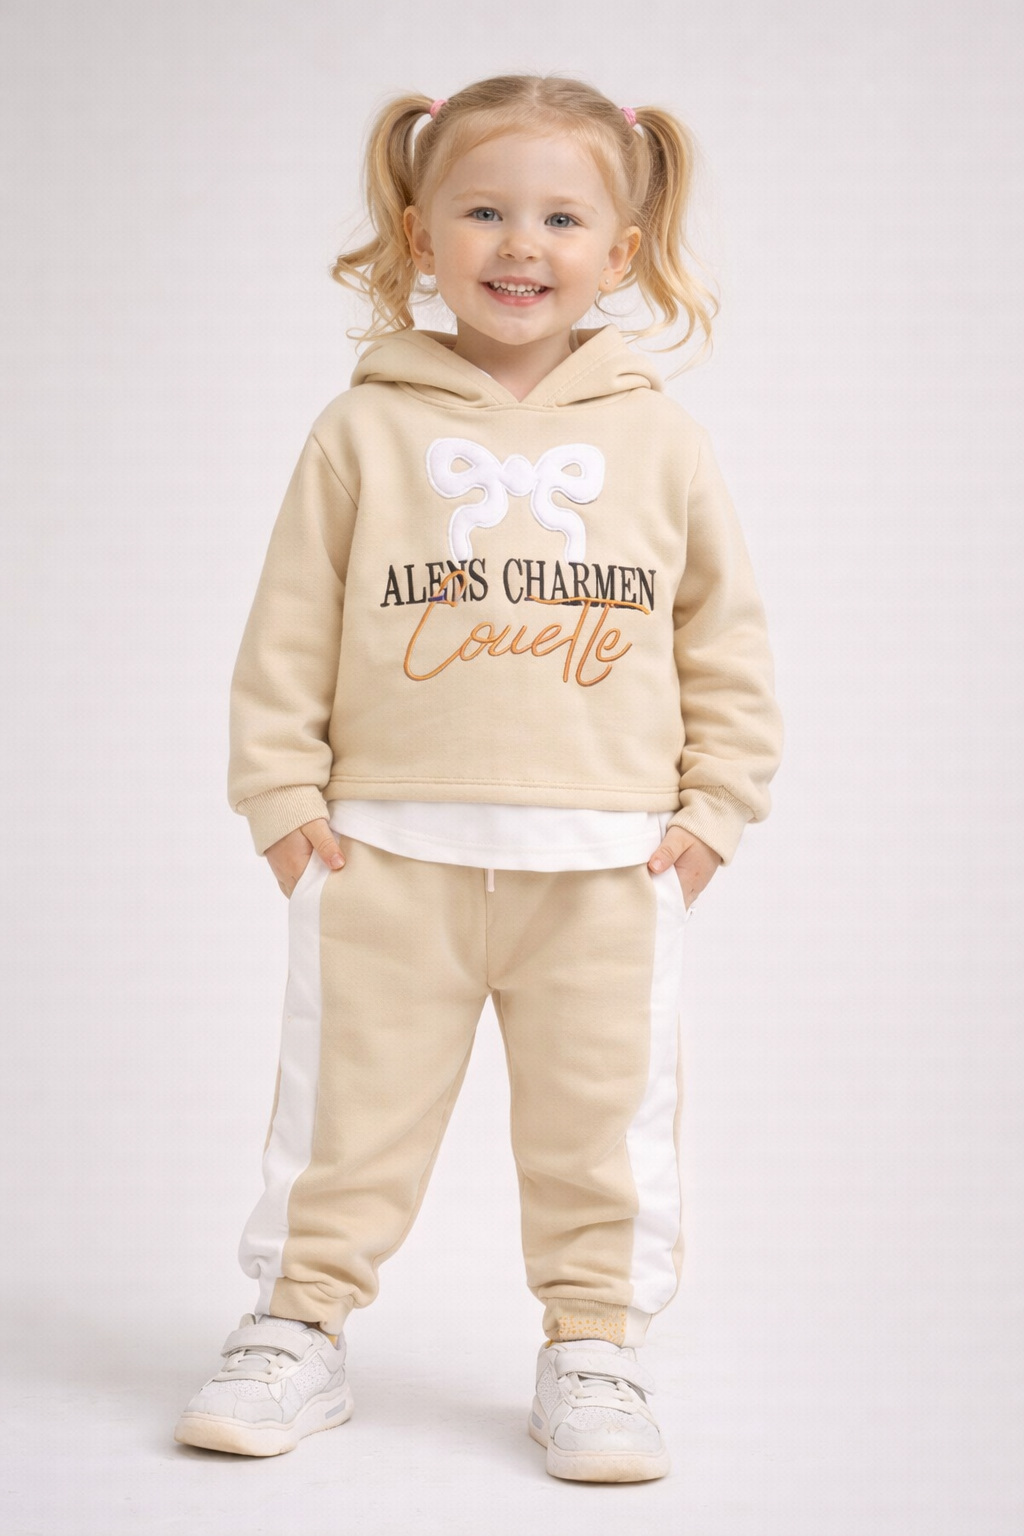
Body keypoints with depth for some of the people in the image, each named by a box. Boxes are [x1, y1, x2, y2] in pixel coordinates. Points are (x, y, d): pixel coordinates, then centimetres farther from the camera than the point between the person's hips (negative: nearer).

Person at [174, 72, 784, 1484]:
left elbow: (728, 636, 10)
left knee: (603, 1122, 6)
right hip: (390, 852, 0)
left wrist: (713, 810, 4)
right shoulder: (366, 431, 4)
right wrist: (283, 797, -1)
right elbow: (289, 628, 5)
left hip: (607, 863, 1)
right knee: (350, 1103, 6)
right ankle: (300, 1327, 21)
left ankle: (594, 1345, 20)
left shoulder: (659, 442, 7)